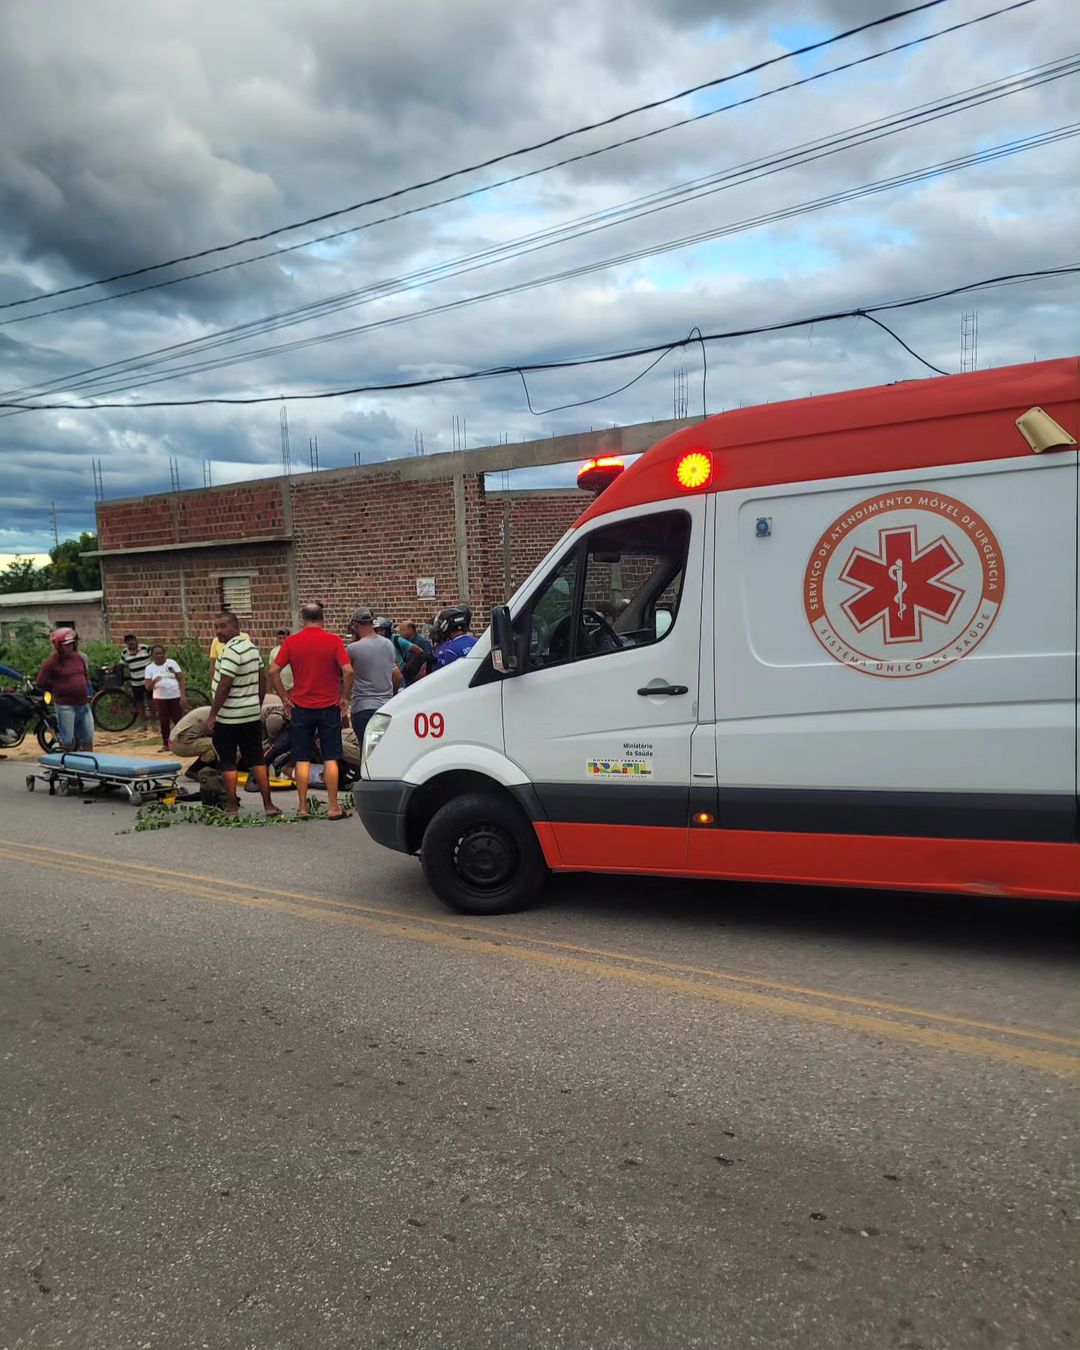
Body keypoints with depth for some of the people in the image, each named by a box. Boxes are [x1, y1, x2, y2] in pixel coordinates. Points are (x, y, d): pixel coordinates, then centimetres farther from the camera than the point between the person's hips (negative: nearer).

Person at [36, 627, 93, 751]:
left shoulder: (79, 657, 8)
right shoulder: (51, 662, -9)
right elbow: (40, 683, -5)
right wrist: (58, 691, 3)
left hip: (83, 704, 6)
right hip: (65, 705, -6)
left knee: (88, 738, 11)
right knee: (67, 741, -1)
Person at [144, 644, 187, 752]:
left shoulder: (171, 663, -2)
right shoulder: (149, 668, 2)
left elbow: (181, 679, -4)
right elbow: (148, 687, -2)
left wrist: (183, 696, -12)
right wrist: (154, 682, -25)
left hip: (175, 696, -1)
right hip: (160, 698, 1)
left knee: (178, 721, 3)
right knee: (164, 722, 5)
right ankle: (165, 745, 13)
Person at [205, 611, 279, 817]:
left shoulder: (231, 651, -18)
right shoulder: (252, 647, 9)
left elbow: (224, 686, -21)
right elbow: (262, 680, 15)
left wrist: (212, 715, -16)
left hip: (228, 717, -8)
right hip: (253, 714, 8)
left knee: (228, 762, 4)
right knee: (256, 759, 10)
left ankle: (232, 807, 9)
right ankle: (268, 804, 9)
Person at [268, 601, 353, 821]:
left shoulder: (291, 641, -1)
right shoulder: (334, 641, -5)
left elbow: (273, 671, -5)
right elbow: (348, 671, -14)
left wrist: (284, 697, 3)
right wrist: (344, 698, -2)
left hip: (301, 707, 1)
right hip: (329, 707, -1)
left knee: (302, 759, 9)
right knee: (330, 758, 4)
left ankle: (302, 807, 12)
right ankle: (333, 807, 5)